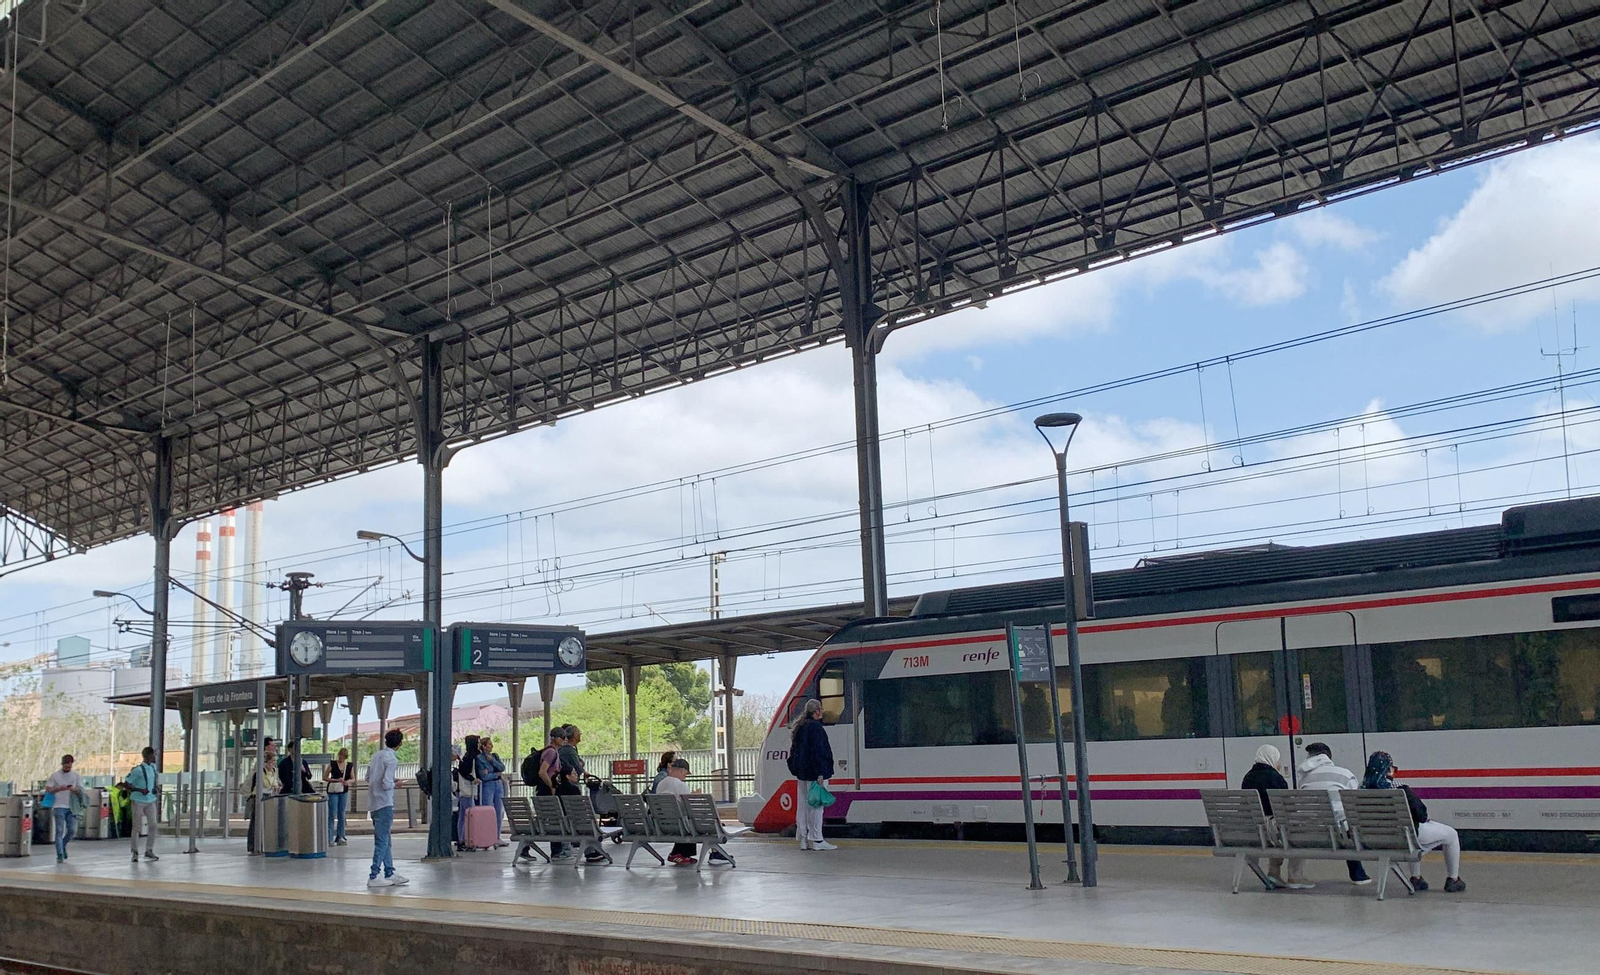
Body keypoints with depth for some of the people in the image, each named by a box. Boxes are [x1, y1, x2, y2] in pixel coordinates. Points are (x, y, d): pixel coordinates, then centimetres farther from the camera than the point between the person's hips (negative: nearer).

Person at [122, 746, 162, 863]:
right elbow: (126, 783, -15)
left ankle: (149, 851, 12)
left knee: (153, 825, 3)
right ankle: (135, 852, 10)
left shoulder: (153, 767, 8)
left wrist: (157, 788, 7)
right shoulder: (138, 770, -15)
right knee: (136, 827, 1)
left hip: (150, 801, 7)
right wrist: (140, 790, -22)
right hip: (138, 801, -7)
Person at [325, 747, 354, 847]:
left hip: (344, 791, 4)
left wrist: (348, 781, -10)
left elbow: (353, 778, 12)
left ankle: (340, 837, 16)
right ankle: (330, 839, -5)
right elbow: (324, 777, -2)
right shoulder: (332, 764, -3)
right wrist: (336, 780, -14)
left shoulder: (349, 765, 5)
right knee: (332, 815, -6)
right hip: (333, 791, -4)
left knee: (342, 814, 8)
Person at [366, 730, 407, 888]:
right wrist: (395, 784, -1)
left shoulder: (376, 756, 9)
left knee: (386, 840, 14)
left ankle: (389, 874, 19)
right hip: (384, 804, -8)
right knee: (382, 841, -3)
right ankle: (374, 876, -3)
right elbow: (387, 784, -20)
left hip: (373, 803, 8)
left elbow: (368, 778, 15)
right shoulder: (392, 759, -14)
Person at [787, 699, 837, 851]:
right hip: (813, 773, -9)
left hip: (802, 774, 9)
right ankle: (816, 840, -4)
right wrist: (820, 773, -19)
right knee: (816, 805, -5)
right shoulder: (815, 727, -14)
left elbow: (794, 751, 19)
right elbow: (817, 751, -19)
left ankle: (804, 840, 13)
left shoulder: (800, 727, 15)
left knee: (803, 805, 10)